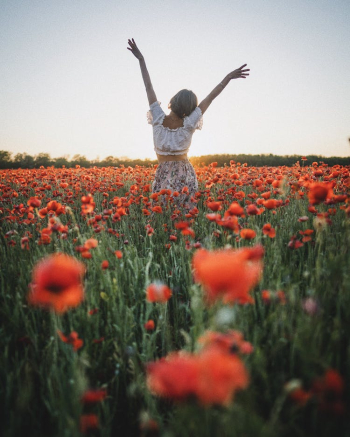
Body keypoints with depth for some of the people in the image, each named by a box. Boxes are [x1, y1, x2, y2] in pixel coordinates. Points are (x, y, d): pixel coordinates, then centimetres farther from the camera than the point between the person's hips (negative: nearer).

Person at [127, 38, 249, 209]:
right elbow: (209, 98, -6)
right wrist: (227, 78, 0)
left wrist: (141, 60, 4)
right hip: (184, 176, 0)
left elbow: (149, 87, -3)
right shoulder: (188, 125, -10)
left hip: (163, 177, 0)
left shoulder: (158, 120, -9)